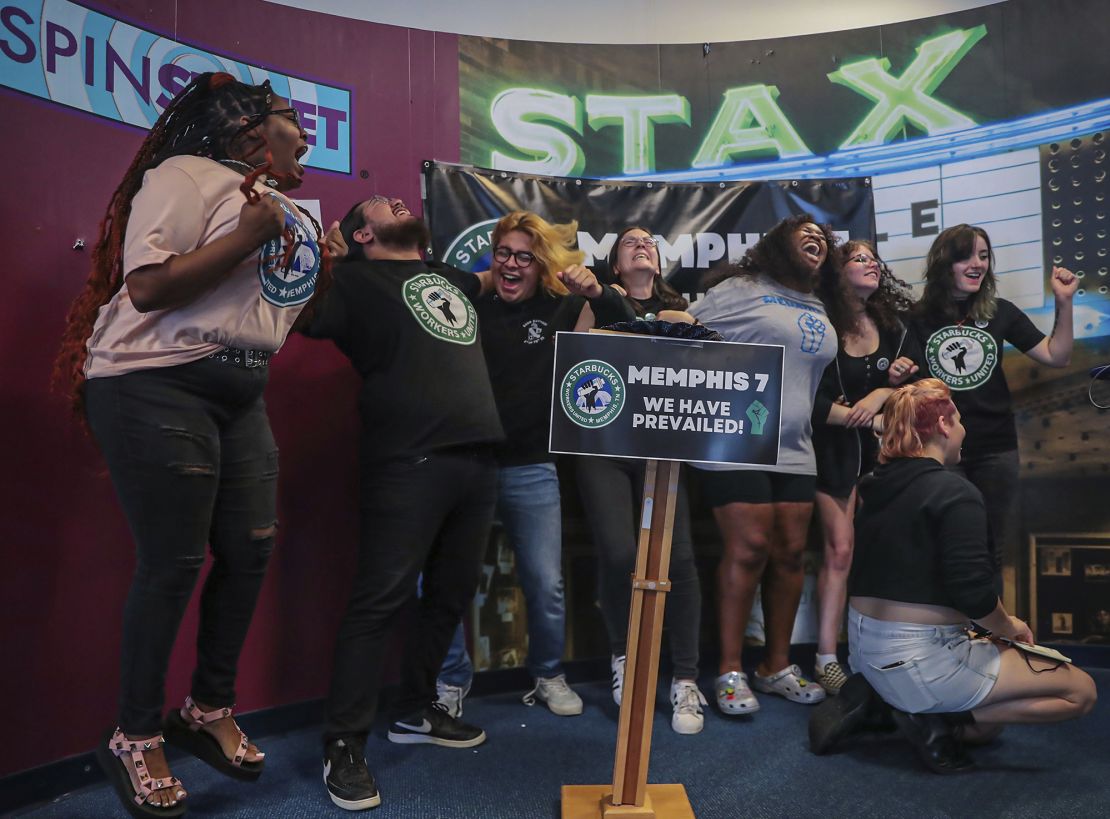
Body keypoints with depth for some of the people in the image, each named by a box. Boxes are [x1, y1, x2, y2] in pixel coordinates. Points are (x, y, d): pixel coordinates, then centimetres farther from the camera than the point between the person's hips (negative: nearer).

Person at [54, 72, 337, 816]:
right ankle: (134, 740, 14)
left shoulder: (282, 204, 18)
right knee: (173, 562, -5)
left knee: (251, 550, 6)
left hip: (242, 393, 9)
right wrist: (251, 236, -19)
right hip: (158, 385, -8)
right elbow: (148, 286, -20)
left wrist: (319, 269, 8)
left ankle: (210, 711, 25)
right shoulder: (187, 175, -8)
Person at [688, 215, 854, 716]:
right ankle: (730, 671, 1)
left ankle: (777, 666, 18)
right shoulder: (741, 290, 0)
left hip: (794, 451, 6)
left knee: (789, 554, 5)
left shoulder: (822, 314, 19)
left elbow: (828, 380, 29)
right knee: (748, 549, -11)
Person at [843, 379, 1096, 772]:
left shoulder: (878, 488, 7)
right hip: (920, 659, -8)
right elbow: (973, 593, -21)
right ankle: (936, 716, -5)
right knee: (1081, 689, 6)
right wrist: (1009, 629, 0)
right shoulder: (955, 492, -15)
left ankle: (879, 704, 10)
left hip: (865, 649, 8)